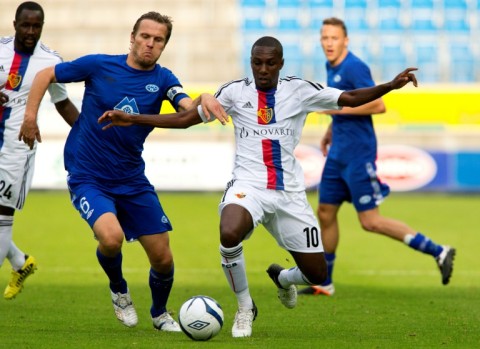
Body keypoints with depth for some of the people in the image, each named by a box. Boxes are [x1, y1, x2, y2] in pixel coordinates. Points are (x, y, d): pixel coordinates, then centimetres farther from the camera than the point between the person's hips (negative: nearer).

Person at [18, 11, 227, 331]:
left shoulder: (162, 79, -1)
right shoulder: (99, 65, -7)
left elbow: (189, 111, -20)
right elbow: (46, 75, 4)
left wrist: (204, 100, -42)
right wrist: (30, 116, -5)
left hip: (132, 181, 4)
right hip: (88, 179, -4)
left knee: (163, 258, 4)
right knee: (111, 236, -30)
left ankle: (160, 314, 35)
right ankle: (119, 290, 3)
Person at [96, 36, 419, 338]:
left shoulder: (300, 90, 3)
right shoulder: (235, 92, 2)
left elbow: (350, 98, 3)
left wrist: (390, 86, -13)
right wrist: (131, 119, 0)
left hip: (290, 192, 2)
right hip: (248, 186, -2)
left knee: (317, 275, 1)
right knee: (229, 235, -37)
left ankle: (282, 277, 42)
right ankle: (245, 308, -9)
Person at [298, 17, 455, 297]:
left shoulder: (354, 67, -17)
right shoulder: (332, 67, 12)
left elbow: (378, 105, -21)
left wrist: (338, 108, -21)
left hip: (358, 153, -9)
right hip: (339, 152, 9)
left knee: (370, 221, -8)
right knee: (325, 213, 10)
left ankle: (438, 252, -4)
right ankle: (324, 283, 19)